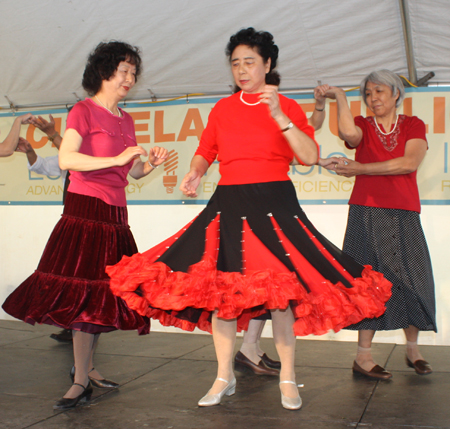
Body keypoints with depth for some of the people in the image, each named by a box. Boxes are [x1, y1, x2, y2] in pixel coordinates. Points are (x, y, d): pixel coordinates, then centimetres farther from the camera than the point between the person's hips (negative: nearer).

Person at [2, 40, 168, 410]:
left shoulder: (126, 120, 18)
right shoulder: (84, 111, -3)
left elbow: (133, 172, 21)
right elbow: (66, 159, -16)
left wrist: (151, 164, 1)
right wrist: (115, 159, -19)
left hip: (115, 214, 7)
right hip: (86, 210, -7)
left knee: (105, 292, 8)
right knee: (86, 291, -8)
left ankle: (85, 366, 21)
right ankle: (81, 380, -2)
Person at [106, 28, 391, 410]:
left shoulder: (288, 107, 4)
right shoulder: (222, 109, 12)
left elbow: (310, 157, -9)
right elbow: (205, 152, 19)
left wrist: (279, 116, -18)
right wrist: (195, 174, -3)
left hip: (274, 203, -3)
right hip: (229, 204, 3)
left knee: (280, 289, -6)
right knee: (220, 288, 0)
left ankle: (288, 378, 11)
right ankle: (224, 377, 14)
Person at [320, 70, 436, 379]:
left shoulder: (413, 125, 9)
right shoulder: (363, 126, 9)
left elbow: (410, 162, -10)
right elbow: (350, 135, -18)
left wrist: (361, 168, -11)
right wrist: (340, 96, -14)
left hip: (404, 215, 2)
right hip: (368, 213, -1)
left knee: (413, 279, 2)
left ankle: (413, 348, 21)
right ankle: (363, 357, 1)